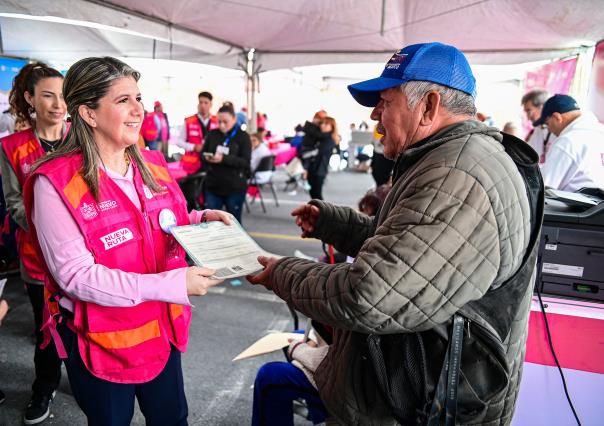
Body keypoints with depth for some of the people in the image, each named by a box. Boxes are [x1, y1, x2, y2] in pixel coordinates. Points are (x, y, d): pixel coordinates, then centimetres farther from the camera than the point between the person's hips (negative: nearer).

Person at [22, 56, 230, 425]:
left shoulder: (152, 164, 2)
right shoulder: (55, 182, -20)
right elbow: (74, 274, -24)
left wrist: (200, 220, -9)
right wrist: (172, 284, -31)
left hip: (162, 327, 6)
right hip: (100, 342, -5)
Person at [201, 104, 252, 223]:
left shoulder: (243, 137, -4)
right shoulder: (212, 134, 7)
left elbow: (246, 161, -13)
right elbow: (202, 153, 11)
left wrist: (224, 158, -25)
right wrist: (207, 158, -15)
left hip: (235, 187, -3)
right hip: (213, 185, 3)